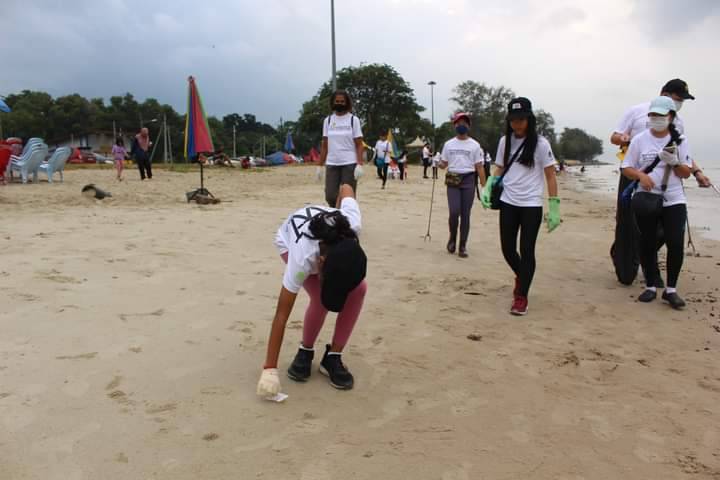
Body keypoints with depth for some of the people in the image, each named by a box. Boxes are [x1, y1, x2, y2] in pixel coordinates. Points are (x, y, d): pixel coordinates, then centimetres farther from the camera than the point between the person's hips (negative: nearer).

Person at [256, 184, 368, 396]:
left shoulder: (352, 225, -41)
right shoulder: (302, 258, -44)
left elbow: (345, 188, -19)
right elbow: (281, 315, -37)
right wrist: (270, 368, -35)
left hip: (331, 235, 3)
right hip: (290, 241, -3)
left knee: (358, 288, -20)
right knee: (320, 299, -27)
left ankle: (332, 357, -4)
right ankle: (305, 352, 2)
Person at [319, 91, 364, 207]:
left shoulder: (353, 120, 2)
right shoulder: (328, 120, 10)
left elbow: (359, 145, -2)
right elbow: (324, 145, 12)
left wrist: (359, 164, -13)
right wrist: (320, 165, 6)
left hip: (350, 164, -3)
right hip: (331, 164, 3)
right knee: (330, 197, -1)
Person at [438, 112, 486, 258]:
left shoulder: (474, 145, 5)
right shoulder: (448, 144, 10)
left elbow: (479, 167, 2)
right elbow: (443, 164, 14)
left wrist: (484, 187, -4)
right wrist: (438, 164, -10)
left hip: (468, 180, 0)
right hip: (452, 180, 1)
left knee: (465, 214, 0)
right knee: (454, 212, -12)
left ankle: (463, 246, 10)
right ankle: (452, 237, 15)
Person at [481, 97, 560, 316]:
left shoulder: (540, 143, -8)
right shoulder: (504, 141, 5)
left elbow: (550, 176, -6)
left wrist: (554, 207, -11)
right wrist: (488, 188, -3)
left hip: (531, 205, -4)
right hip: (508, 203, 4)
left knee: (527, 250, 0)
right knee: (507, 248, 8)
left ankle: (521, 296, 12)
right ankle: (521, 276, 38)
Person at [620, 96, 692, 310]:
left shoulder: (679, 140, 2)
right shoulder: (639, 139, 1)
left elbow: (686, 173, 4)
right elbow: (626, 168, 1)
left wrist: (674, 163, -16)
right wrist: (640, 175, -19)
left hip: (674, 201, 0)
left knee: (676, 244, -7)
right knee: (647, 245, 6)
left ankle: (671, 290, 7)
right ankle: (650, 287, 20)